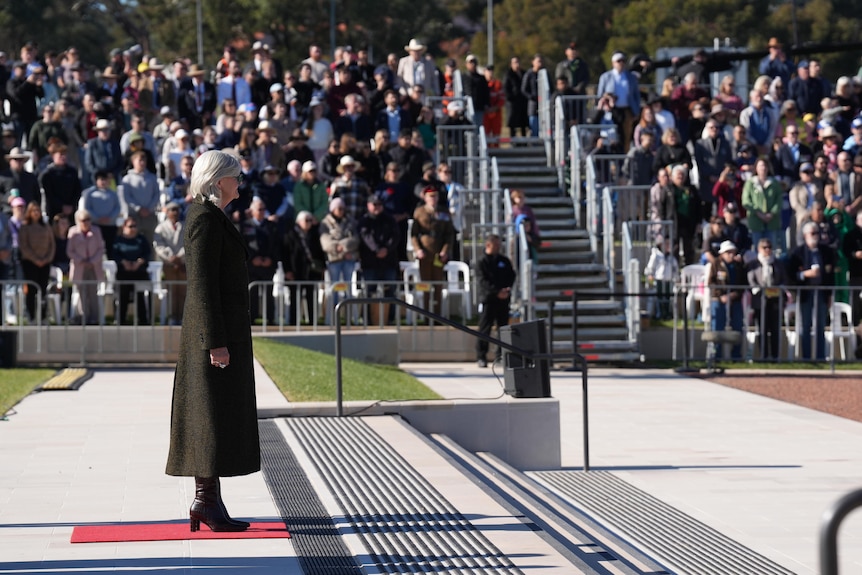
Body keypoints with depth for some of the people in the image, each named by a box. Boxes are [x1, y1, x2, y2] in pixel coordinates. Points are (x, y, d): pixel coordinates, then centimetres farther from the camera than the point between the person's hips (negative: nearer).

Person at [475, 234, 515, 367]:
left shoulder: (505, 261, 12)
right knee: (484, 328, -5)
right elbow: (484, 281, -10)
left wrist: (507, 289, -8)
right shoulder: (482, 263, -2)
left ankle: (501, 356, 14)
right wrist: (497, 292, -20)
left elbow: (511, 276, 11)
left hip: (503, 298, 5)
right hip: (488, 298, -4)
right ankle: (481, 357, -2)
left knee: (503, 327, 6)